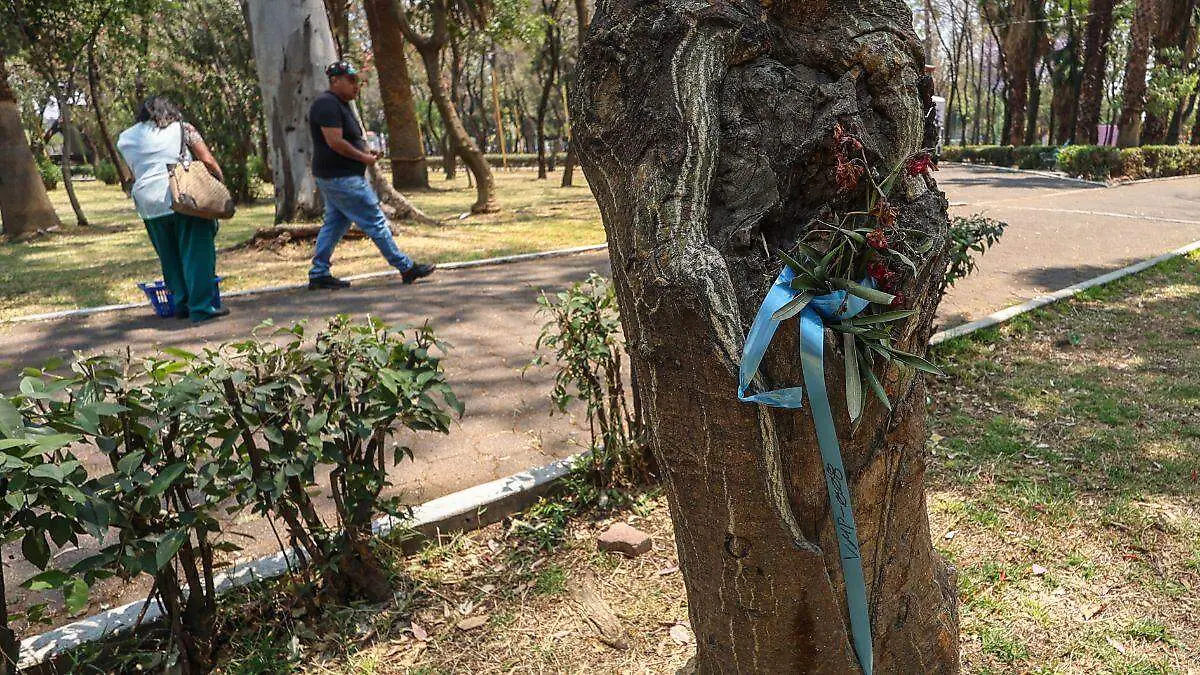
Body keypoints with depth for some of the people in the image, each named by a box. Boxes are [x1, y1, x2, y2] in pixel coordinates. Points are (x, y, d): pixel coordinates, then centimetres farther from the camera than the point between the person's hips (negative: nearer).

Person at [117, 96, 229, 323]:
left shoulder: (126, 139, 17)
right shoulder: (182, 128, 7)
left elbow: (133, 174, 15)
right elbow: (208, 161, 0)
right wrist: (221, 183, 9)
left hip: (148, 203, 4)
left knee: (170, 256, 15)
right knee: (196, 253, 0)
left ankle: (181, 304, 18)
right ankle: (202, 307, -3)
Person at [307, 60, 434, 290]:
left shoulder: (340, 104, 18)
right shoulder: (327, 105, -15)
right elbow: (335, 142, -23)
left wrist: (365, 152, 8)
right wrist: (364, 158, -14)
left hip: (333, 177, 11)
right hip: (342, 178, -11)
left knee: (334, 224, 13)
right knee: (376, 222, -7)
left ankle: (318, 274, 16)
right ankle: (406, 268, -2)